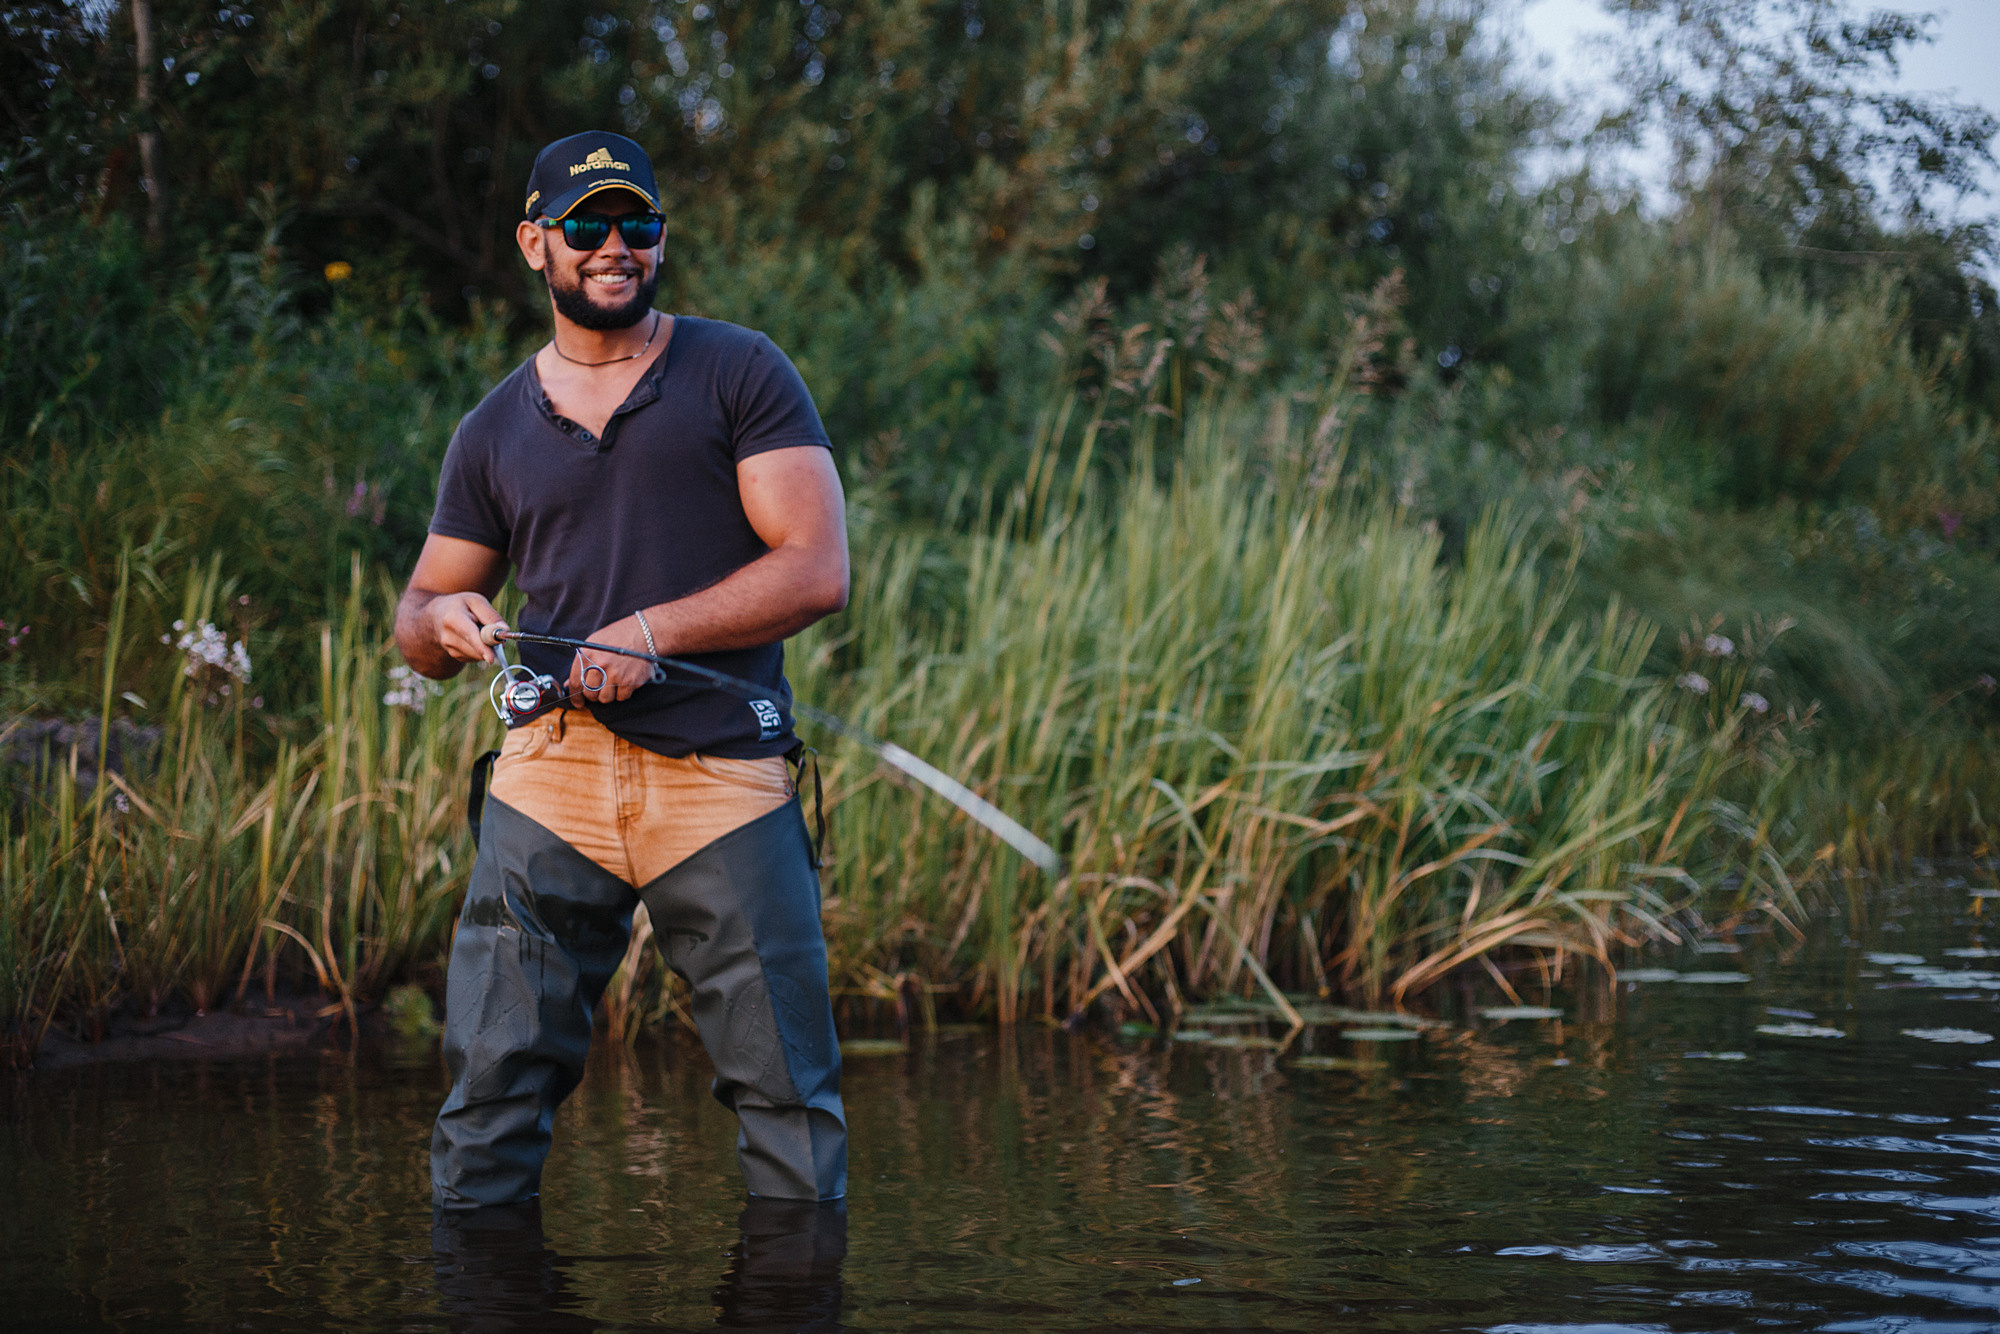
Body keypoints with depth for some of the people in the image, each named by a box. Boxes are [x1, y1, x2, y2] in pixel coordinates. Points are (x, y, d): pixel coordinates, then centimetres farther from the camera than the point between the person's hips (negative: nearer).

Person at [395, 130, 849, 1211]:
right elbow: (417, 622, 21)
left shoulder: (739, 374, 5)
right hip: (555, 767, 2)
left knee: (790, 1102, 0)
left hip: (724, 773, -2)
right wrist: (442, 621, -4)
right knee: (490, 1097, -4)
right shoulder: (495, 431, 15)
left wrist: (652, 631, -13)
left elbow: (817, 571, -4)